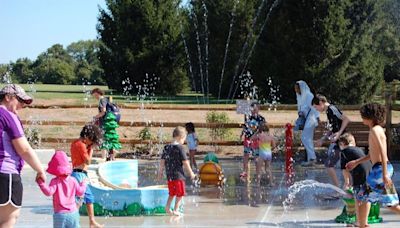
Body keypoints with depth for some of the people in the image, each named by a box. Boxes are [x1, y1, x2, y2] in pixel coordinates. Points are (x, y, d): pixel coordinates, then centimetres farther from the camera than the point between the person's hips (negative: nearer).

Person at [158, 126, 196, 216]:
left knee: (172, 193, 20)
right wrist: (191, 173, -2)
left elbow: (162, 162, 8)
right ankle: (176, 210, 4)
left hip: (169, 175, 6)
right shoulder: (179, 148, -12)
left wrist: (160, 173, 17)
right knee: (180, 194, 5)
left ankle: (167, 208, 18)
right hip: (178, 175, -6)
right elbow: (185, 162, -11)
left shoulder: (166, 147, 6)